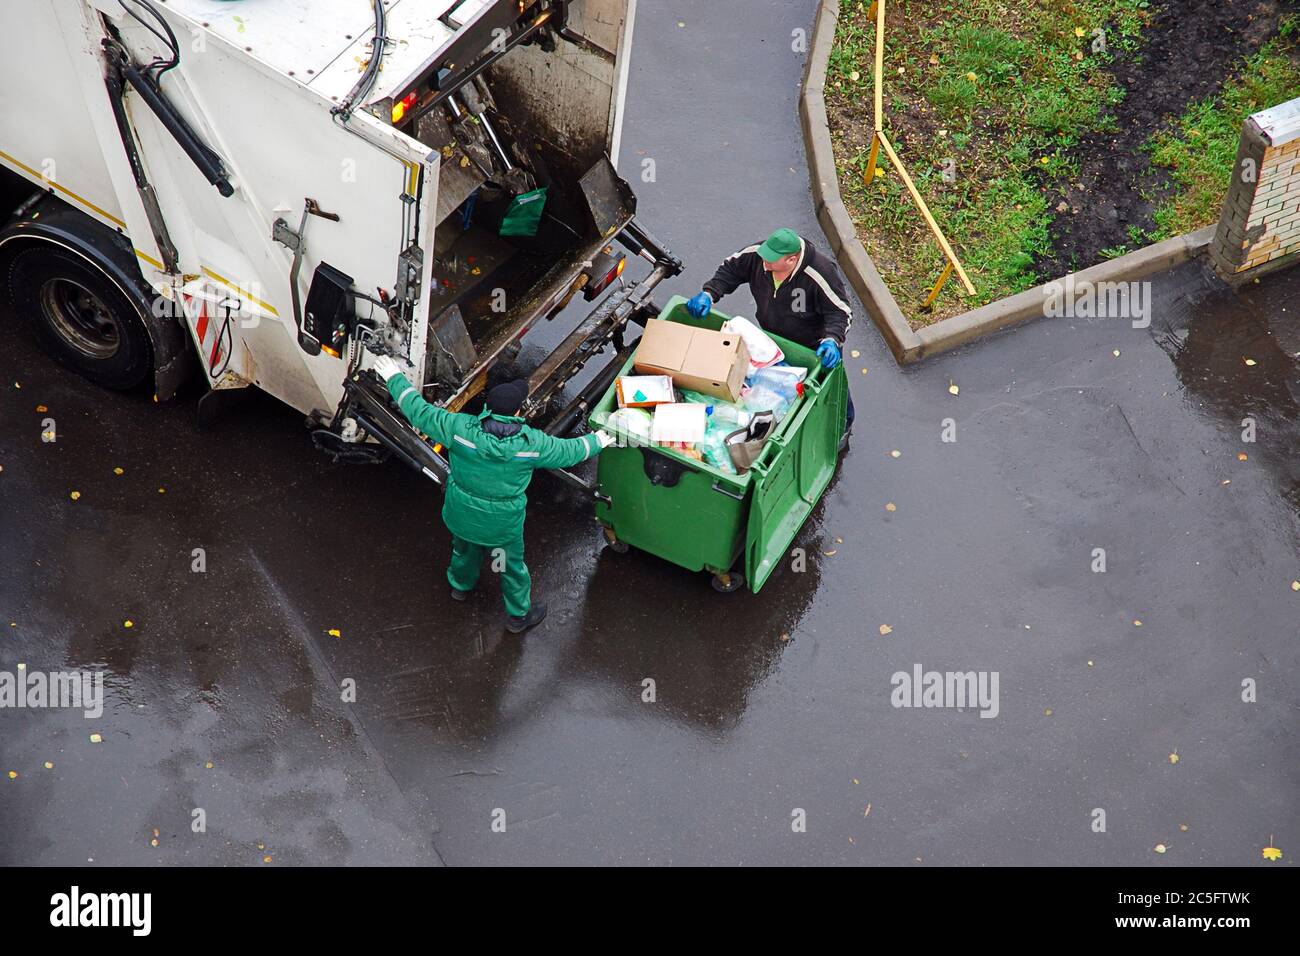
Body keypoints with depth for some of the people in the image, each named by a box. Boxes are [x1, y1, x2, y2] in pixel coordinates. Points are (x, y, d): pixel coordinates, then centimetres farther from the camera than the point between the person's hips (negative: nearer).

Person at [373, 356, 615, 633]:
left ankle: (460, 585, 63)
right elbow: (568, 452, -8)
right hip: (502, 526, -2)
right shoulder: (532, 443, -25)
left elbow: (420, 412, -15)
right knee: (512, 566, 23)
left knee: (465, 548, 34)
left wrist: (395, 378, -2)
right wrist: (596, 442, 14)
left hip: (461, 516, 2)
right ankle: (519, 615, 44)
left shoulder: (460, 428, -26)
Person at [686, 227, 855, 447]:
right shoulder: (756, 255, -25)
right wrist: (709, 294, -19)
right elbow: (730, 269, -6)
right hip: (773, 338, 4)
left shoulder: (820, 275, -39)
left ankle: (843, 427, 50)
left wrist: (832, 340, -47)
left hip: (814, 345, -4)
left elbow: (840, 311, -30)